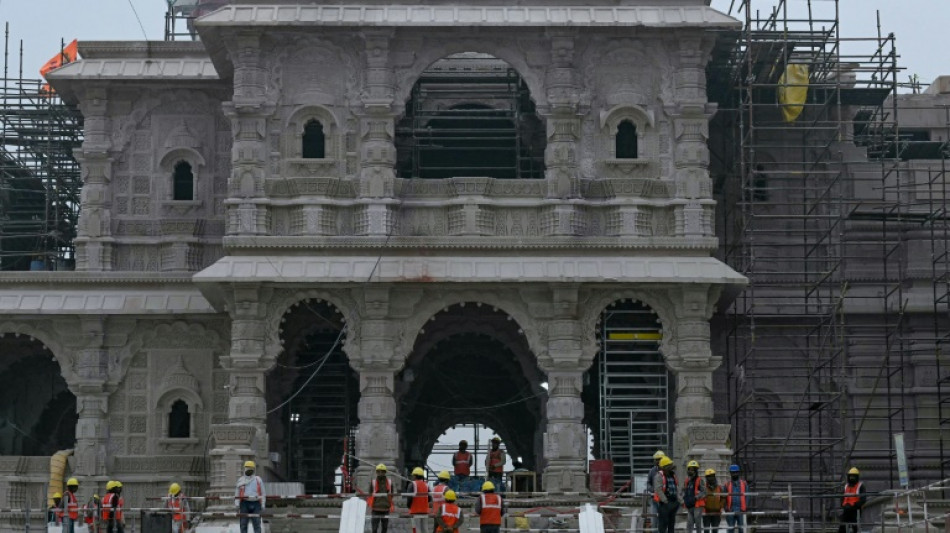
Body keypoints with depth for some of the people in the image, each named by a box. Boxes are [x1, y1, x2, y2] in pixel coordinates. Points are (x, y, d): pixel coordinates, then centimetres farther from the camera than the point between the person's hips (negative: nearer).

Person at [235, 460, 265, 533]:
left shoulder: (258, 480, 11)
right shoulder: (241, 480, 11)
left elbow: (263, 494, 10)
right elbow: (237, 493, 8)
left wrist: (263, 505, 3)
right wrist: (237, 504, -2)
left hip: (255, 504, 0)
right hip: (244, 503, 0)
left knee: (257, 524, -2)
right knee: (243, 524, 2)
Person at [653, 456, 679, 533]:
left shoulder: (673, 475, 15)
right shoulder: (659, 476, -11)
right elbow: (658, 490, -19)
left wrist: (678, 499, 9)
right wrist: (665, 501, -21)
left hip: (673, 502, 8)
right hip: (664, 503, -8)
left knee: (672, 521, 13)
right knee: (663, 522, -8)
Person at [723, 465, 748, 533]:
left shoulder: (744, 483, 6)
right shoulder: (727, 484, 6)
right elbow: (723, 497, 6)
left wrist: (746, 506, -6)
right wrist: (726, 508, -3)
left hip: (741, 511, 0)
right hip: (730, 511, 0)